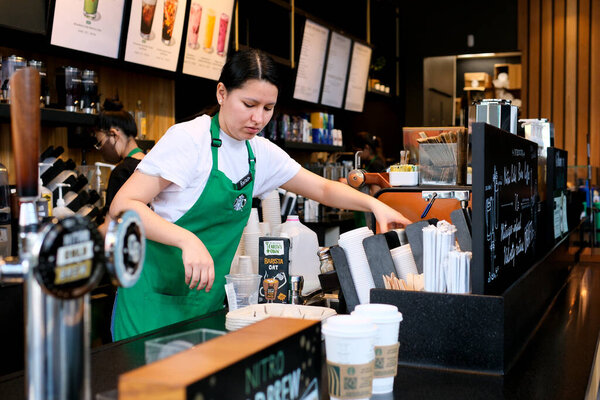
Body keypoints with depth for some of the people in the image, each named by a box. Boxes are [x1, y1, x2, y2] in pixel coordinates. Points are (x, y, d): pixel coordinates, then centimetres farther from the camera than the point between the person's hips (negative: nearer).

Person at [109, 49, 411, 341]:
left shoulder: (261, 153, 5)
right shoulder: (189, 138, -14)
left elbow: (324, 189, 15)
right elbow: (123, 205, -19)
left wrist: (374, 204, -1)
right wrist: (188, 240, -33)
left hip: (208, 298, 6)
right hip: (157, 296, -5)